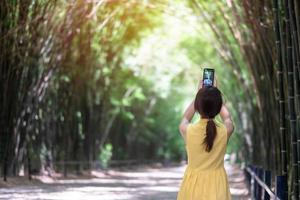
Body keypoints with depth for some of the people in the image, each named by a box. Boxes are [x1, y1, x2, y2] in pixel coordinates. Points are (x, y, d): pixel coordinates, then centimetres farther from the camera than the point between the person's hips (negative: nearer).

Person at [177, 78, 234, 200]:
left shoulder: (188, 130, -12)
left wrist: (199, 95, 24)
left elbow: (185, 119, 16)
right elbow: (227, 118, 17)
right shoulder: (225, 131, -10)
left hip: (193, 185, -1)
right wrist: (215, 96, 28)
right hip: (217, 185, 1)